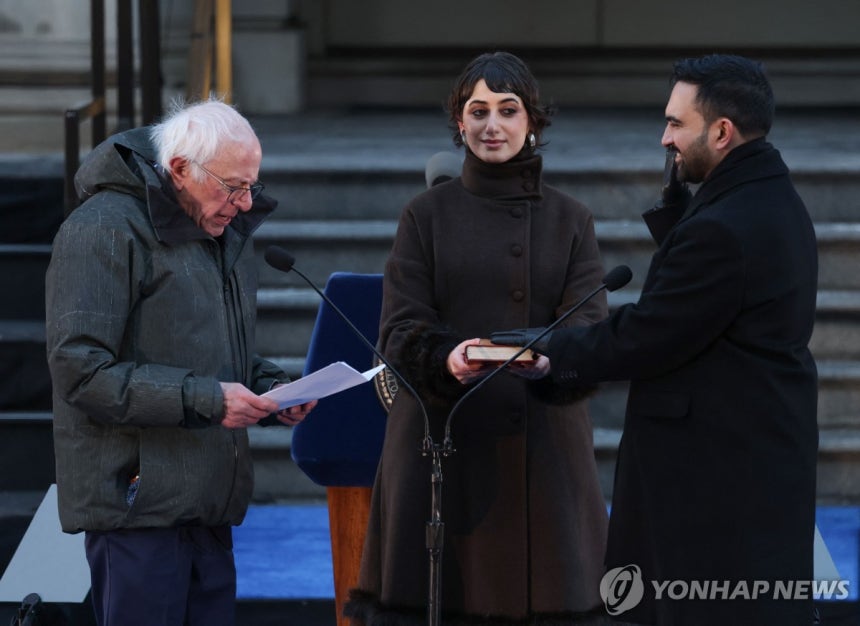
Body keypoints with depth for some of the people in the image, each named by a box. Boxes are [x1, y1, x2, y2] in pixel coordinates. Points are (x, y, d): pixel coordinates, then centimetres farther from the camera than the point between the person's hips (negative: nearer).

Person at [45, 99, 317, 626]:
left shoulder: (226, 235, 18)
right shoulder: (104, 231, -11)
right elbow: (83, 373, -18)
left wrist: (270, 389, 6)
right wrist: (204, 399, -22)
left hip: (209, 503, 8)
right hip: (138, 499, -8)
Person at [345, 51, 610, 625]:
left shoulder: (571, 221, 10)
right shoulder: (427, 215, 7)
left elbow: (592, 327, -2)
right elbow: (400, 330, -2)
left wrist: (551, 357, -25)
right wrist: (448, 359, -24)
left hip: (542, 446, 1)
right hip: (444, 444, -1)